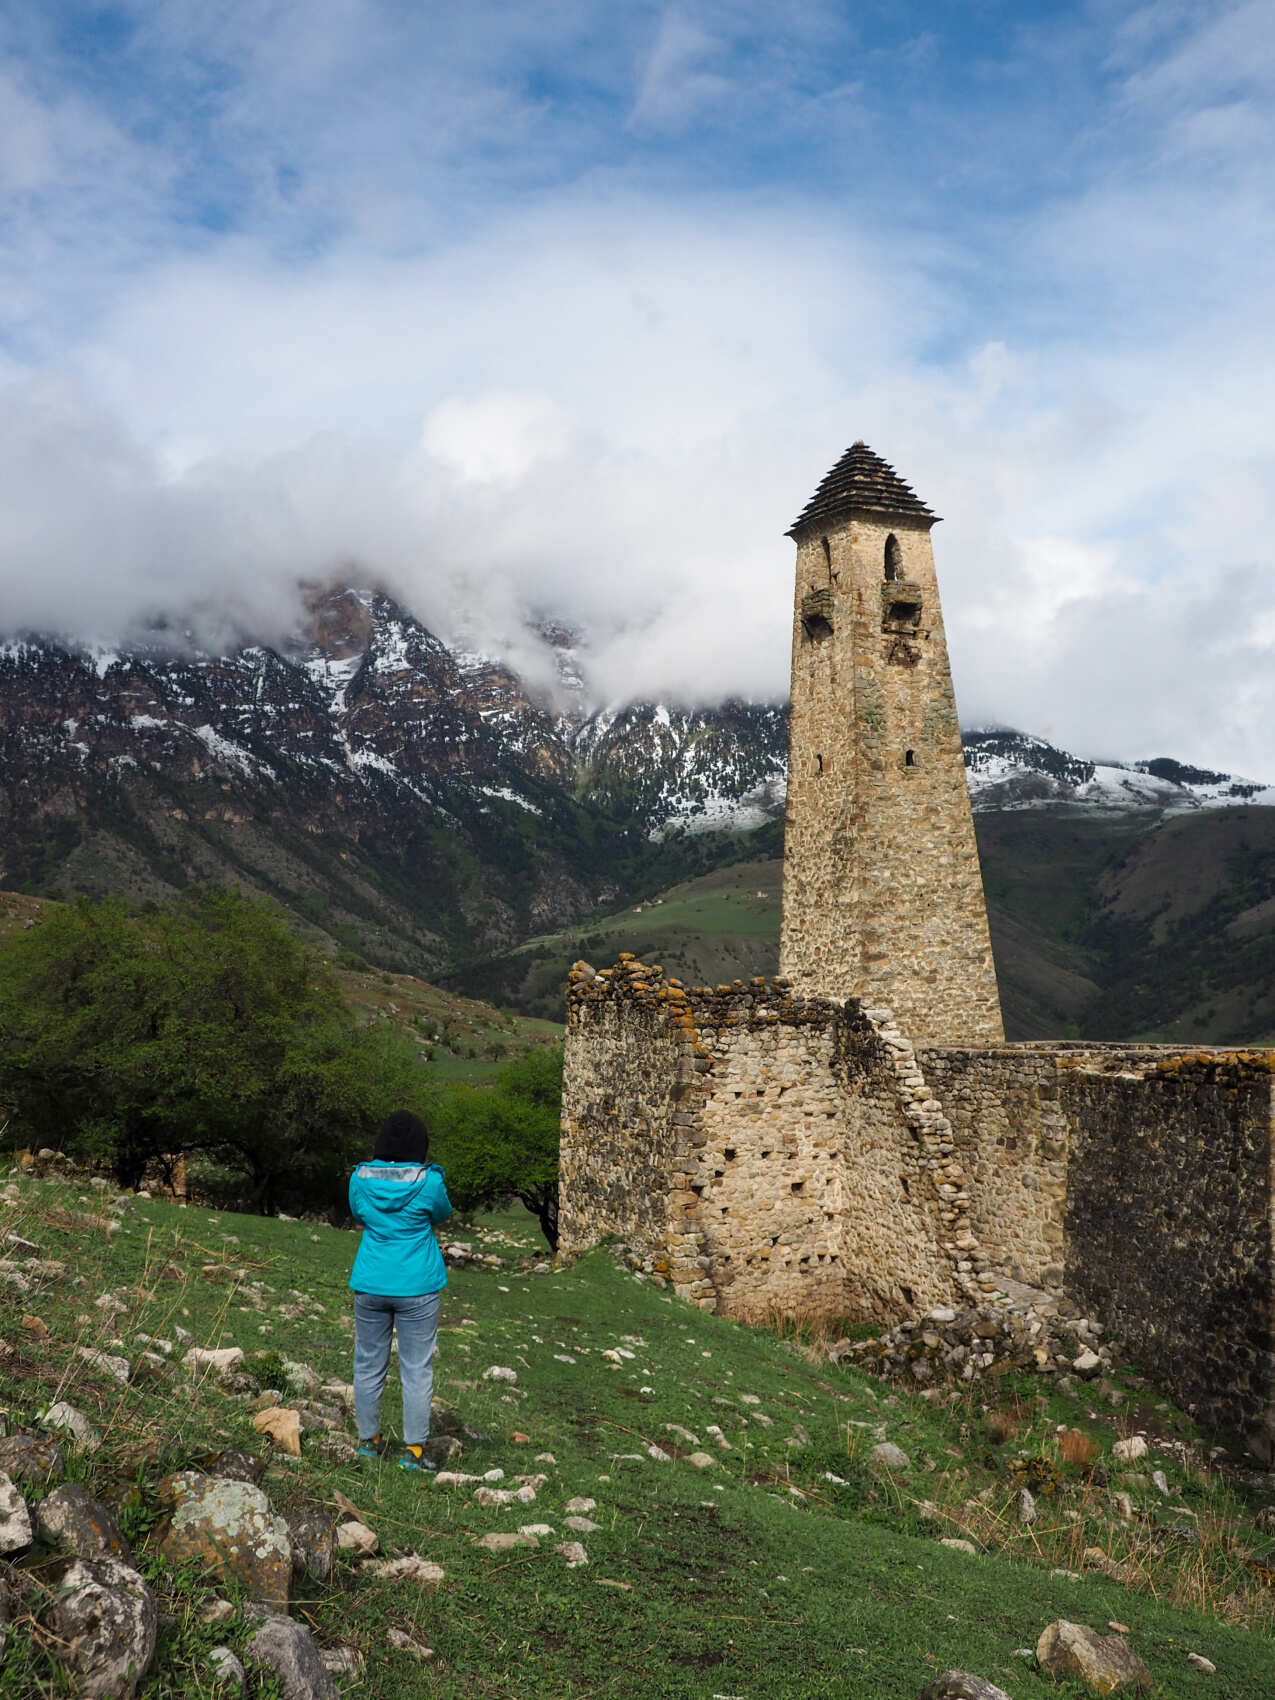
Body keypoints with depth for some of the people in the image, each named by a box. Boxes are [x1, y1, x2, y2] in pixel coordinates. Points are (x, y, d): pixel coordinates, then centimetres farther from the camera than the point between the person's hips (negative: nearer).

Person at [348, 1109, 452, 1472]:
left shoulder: (360, 1178, -5)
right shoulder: (428, 1182, -14)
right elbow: (442, 1214, 5)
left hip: (370, 1284, 3)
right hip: (417, 1288, -3)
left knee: (368, 1365, 15)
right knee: (417, 1370, 5)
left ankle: (368, 1441, 25)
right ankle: (413, 1450, 7)